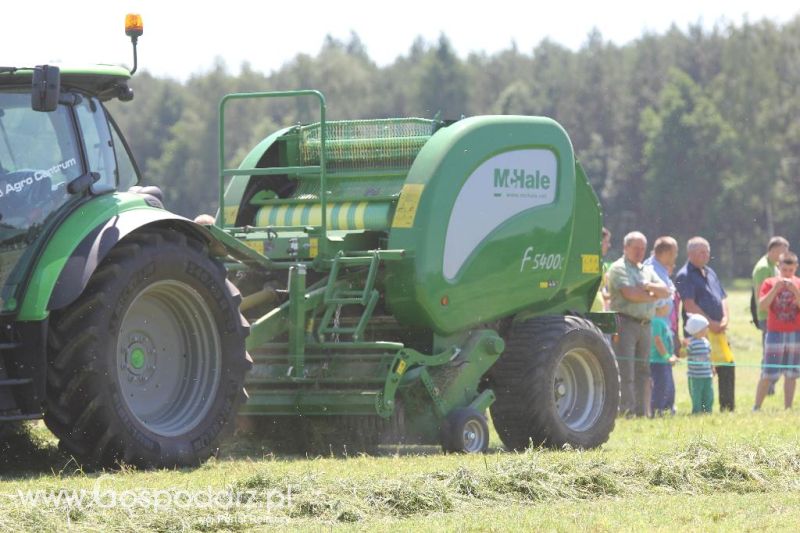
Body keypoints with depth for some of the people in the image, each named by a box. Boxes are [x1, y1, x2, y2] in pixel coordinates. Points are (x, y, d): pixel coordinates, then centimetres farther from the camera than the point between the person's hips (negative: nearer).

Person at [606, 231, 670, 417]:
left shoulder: (647, 271, 22)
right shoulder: (618, 268, -1)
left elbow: (665, 291, 11)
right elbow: (630, 294, -14)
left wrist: (648, 286, -8)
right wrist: (653, 296, 0)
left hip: (645, 324, 8)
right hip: (625, 322, -7)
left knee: (643, 370, 7)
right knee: (625, 371, -12)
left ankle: (642, 411, 9)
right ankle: (626, 409, -15)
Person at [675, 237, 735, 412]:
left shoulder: (710, 273, 20)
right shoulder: (685, 275, -6)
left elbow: (723, 298, 19)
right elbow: (689, 305, -14)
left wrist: (724, 319, 1)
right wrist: (710, 322, -16)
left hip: (717, 330, 8)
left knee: (727, 367, 6)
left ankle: (728, 406, 14)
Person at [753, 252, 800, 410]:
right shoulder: (769, 283, 0)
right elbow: (762, 305, -12)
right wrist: (775, 289, -21)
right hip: (775, 333, -2)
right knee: (767, 374, -2)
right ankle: (756, 407, 7)